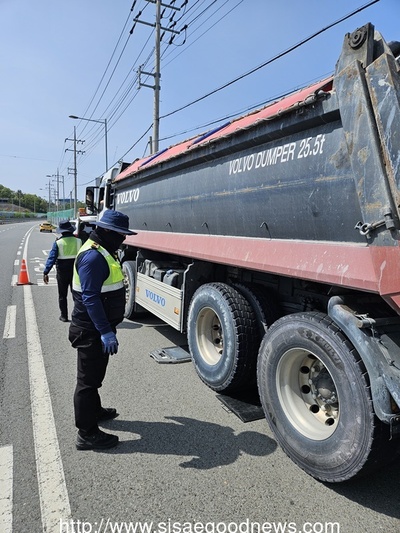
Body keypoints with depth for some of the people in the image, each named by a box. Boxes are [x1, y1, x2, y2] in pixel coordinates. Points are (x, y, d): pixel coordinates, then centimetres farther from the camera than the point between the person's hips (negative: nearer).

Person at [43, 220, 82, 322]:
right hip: (76, 270, 1)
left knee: (62, 295, 12)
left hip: (62, 271, -1)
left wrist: (46, 272, -12)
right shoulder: (78, 240, -5)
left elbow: (52, 257, -13)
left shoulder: (58, 242, -9)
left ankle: (64, 316, 17)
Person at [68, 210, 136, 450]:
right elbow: (90, 298, -29)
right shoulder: (93, 257, -23)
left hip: (99, 328, 10)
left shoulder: (103, 252, 11)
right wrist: (105, 332, -31)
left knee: (95, 373, 25)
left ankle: (94, 410, 44)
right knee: (88, 378, 1)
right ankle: (87, 434, 14)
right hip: (92, 331, -10)